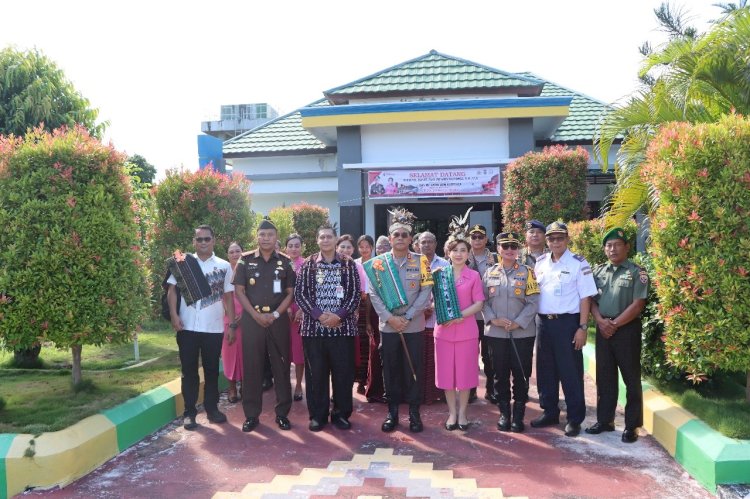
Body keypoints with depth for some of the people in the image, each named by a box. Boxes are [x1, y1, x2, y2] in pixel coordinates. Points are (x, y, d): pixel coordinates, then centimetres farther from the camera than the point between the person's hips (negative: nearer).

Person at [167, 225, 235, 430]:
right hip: (188, 327, -1)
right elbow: (172, 289, 2)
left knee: (212, 369, 10)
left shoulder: (224, 266, 5)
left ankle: (212, 408, 22)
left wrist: (232, 324, 2)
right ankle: (189, 412, 14)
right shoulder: (183, 263, 3)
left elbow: (228, 297, 6)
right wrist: (174, 315, -11)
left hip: (214, 328, 1)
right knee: (189, 370, 6)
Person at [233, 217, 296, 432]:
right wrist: (256, 315, -10)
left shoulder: (285, 261, 4)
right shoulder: (246, 260, 2)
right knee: (251, 366, 3)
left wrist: (275, 314, -9)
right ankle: (251, 414, 13)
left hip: (278, 319, 1)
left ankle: (282, 413, 14)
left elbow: (290, 292, 4)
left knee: (281, 366, 4)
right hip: (251, 319, 0)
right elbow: (239, 290, 0)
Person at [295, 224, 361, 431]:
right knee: (316, 373, 5)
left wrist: (339, 315, -13)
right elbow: (300, 294, -1)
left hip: (343, 326, 0)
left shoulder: (349, 265, 6)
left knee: (343, 372, 4)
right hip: (313, 326, 0)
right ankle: (317, 415, 17)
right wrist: (319, 315, -13)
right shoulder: (307, 265, 6)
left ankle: (341, 413, 17)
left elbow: (355, 294, 1)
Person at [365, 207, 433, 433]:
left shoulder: (421, 261, 1)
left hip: (414, 326, 0)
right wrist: (389, 318, -13)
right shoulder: (378, 262, 2)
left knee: (414, 369, 5)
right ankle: (392, 412, 19)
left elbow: (426, 292, -4)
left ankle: (414, 412, 17)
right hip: (387, 326, 1)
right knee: (390, 370, 7)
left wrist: (407, 317, -12)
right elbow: (374, 294, -2)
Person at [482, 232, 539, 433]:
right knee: (500, 374, 8)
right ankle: (504, 413, 21)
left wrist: (518, 323, -14)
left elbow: (533, 302, -5)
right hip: (496, 333, 2)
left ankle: (518, 415, 16)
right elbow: (482, 301, 5)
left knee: (521, 374, 4)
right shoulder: (489, 273, 7)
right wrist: (492, 319, -11)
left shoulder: (527, 272, 1)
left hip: (523, 333, -1)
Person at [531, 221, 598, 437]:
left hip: (567, 323, -5)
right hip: (544, 322, 5)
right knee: (545, 370, 13)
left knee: (570, 372, 2)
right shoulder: (540, 263, 8)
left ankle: (575, 419, 14)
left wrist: (582, 328, -13)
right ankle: (550, 412, 28)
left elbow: (585, 297, -8)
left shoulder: (578, 263, -7)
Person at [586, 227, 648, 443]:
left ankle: (632, 426, 11)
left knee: (631, 378, 2)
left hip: (627, 329, -5)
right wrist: (600, 321, -8)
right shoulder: (599, 271, 10)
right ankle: (605, 420, 23)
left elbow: (637, 304, -12)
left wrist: (615, 324, -14)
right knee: (604, 377, 12)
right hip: (603, 329, 5)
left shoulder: (637, 272, -5)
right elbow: (591, 300, 9)